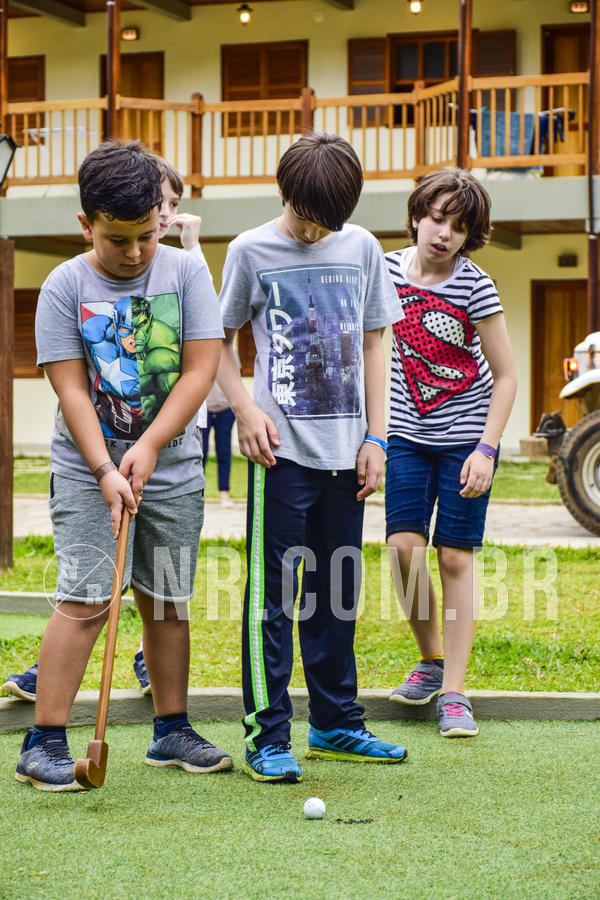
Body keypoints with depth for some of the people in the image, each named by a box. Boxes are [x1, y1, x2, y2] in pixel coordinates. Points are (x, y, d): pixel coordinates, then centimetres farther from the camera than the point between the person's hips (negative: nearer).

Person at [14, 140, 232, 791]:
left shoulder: (184, 271, -1)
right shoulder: (65, 286, -5)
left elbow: (200, 369, -6)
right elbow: (72, 389, -9)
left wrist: (148, 446, -14)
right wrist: (106, 472, -18)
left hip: (172, 468, 3)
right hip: (86, 469, -3)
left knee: (167, 599, 9)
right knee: (85, 598, -10)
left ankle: (171, 731, 22)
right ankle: (43, 744, -6)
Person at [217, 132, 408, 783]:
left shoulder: (362, 248, 7)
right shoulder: (250, 251, -2)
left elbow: (372, 344, 12)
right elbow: (219, 341, 6)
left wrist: (374, 437, 6)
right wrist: (245, 408, -9)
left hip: (344, 453, 4)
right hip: (282, 450, -4)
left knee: (337, 591, 12)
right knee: (272, 594, -3)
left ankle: (336, 725, 22)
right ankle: (267, 737, 2)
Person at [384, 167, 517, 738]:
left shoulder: (474, 286, -12)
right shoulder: (388, 271, -2)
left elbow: (506, 376, -9)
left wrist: (486, 450, -16)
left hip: (467, 434, -3)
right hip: (408, 434, 3)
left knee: (456, 557, -3)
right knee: (403, 546, -9)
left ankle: (453, 692, 4)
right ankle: (431, 659, 15)